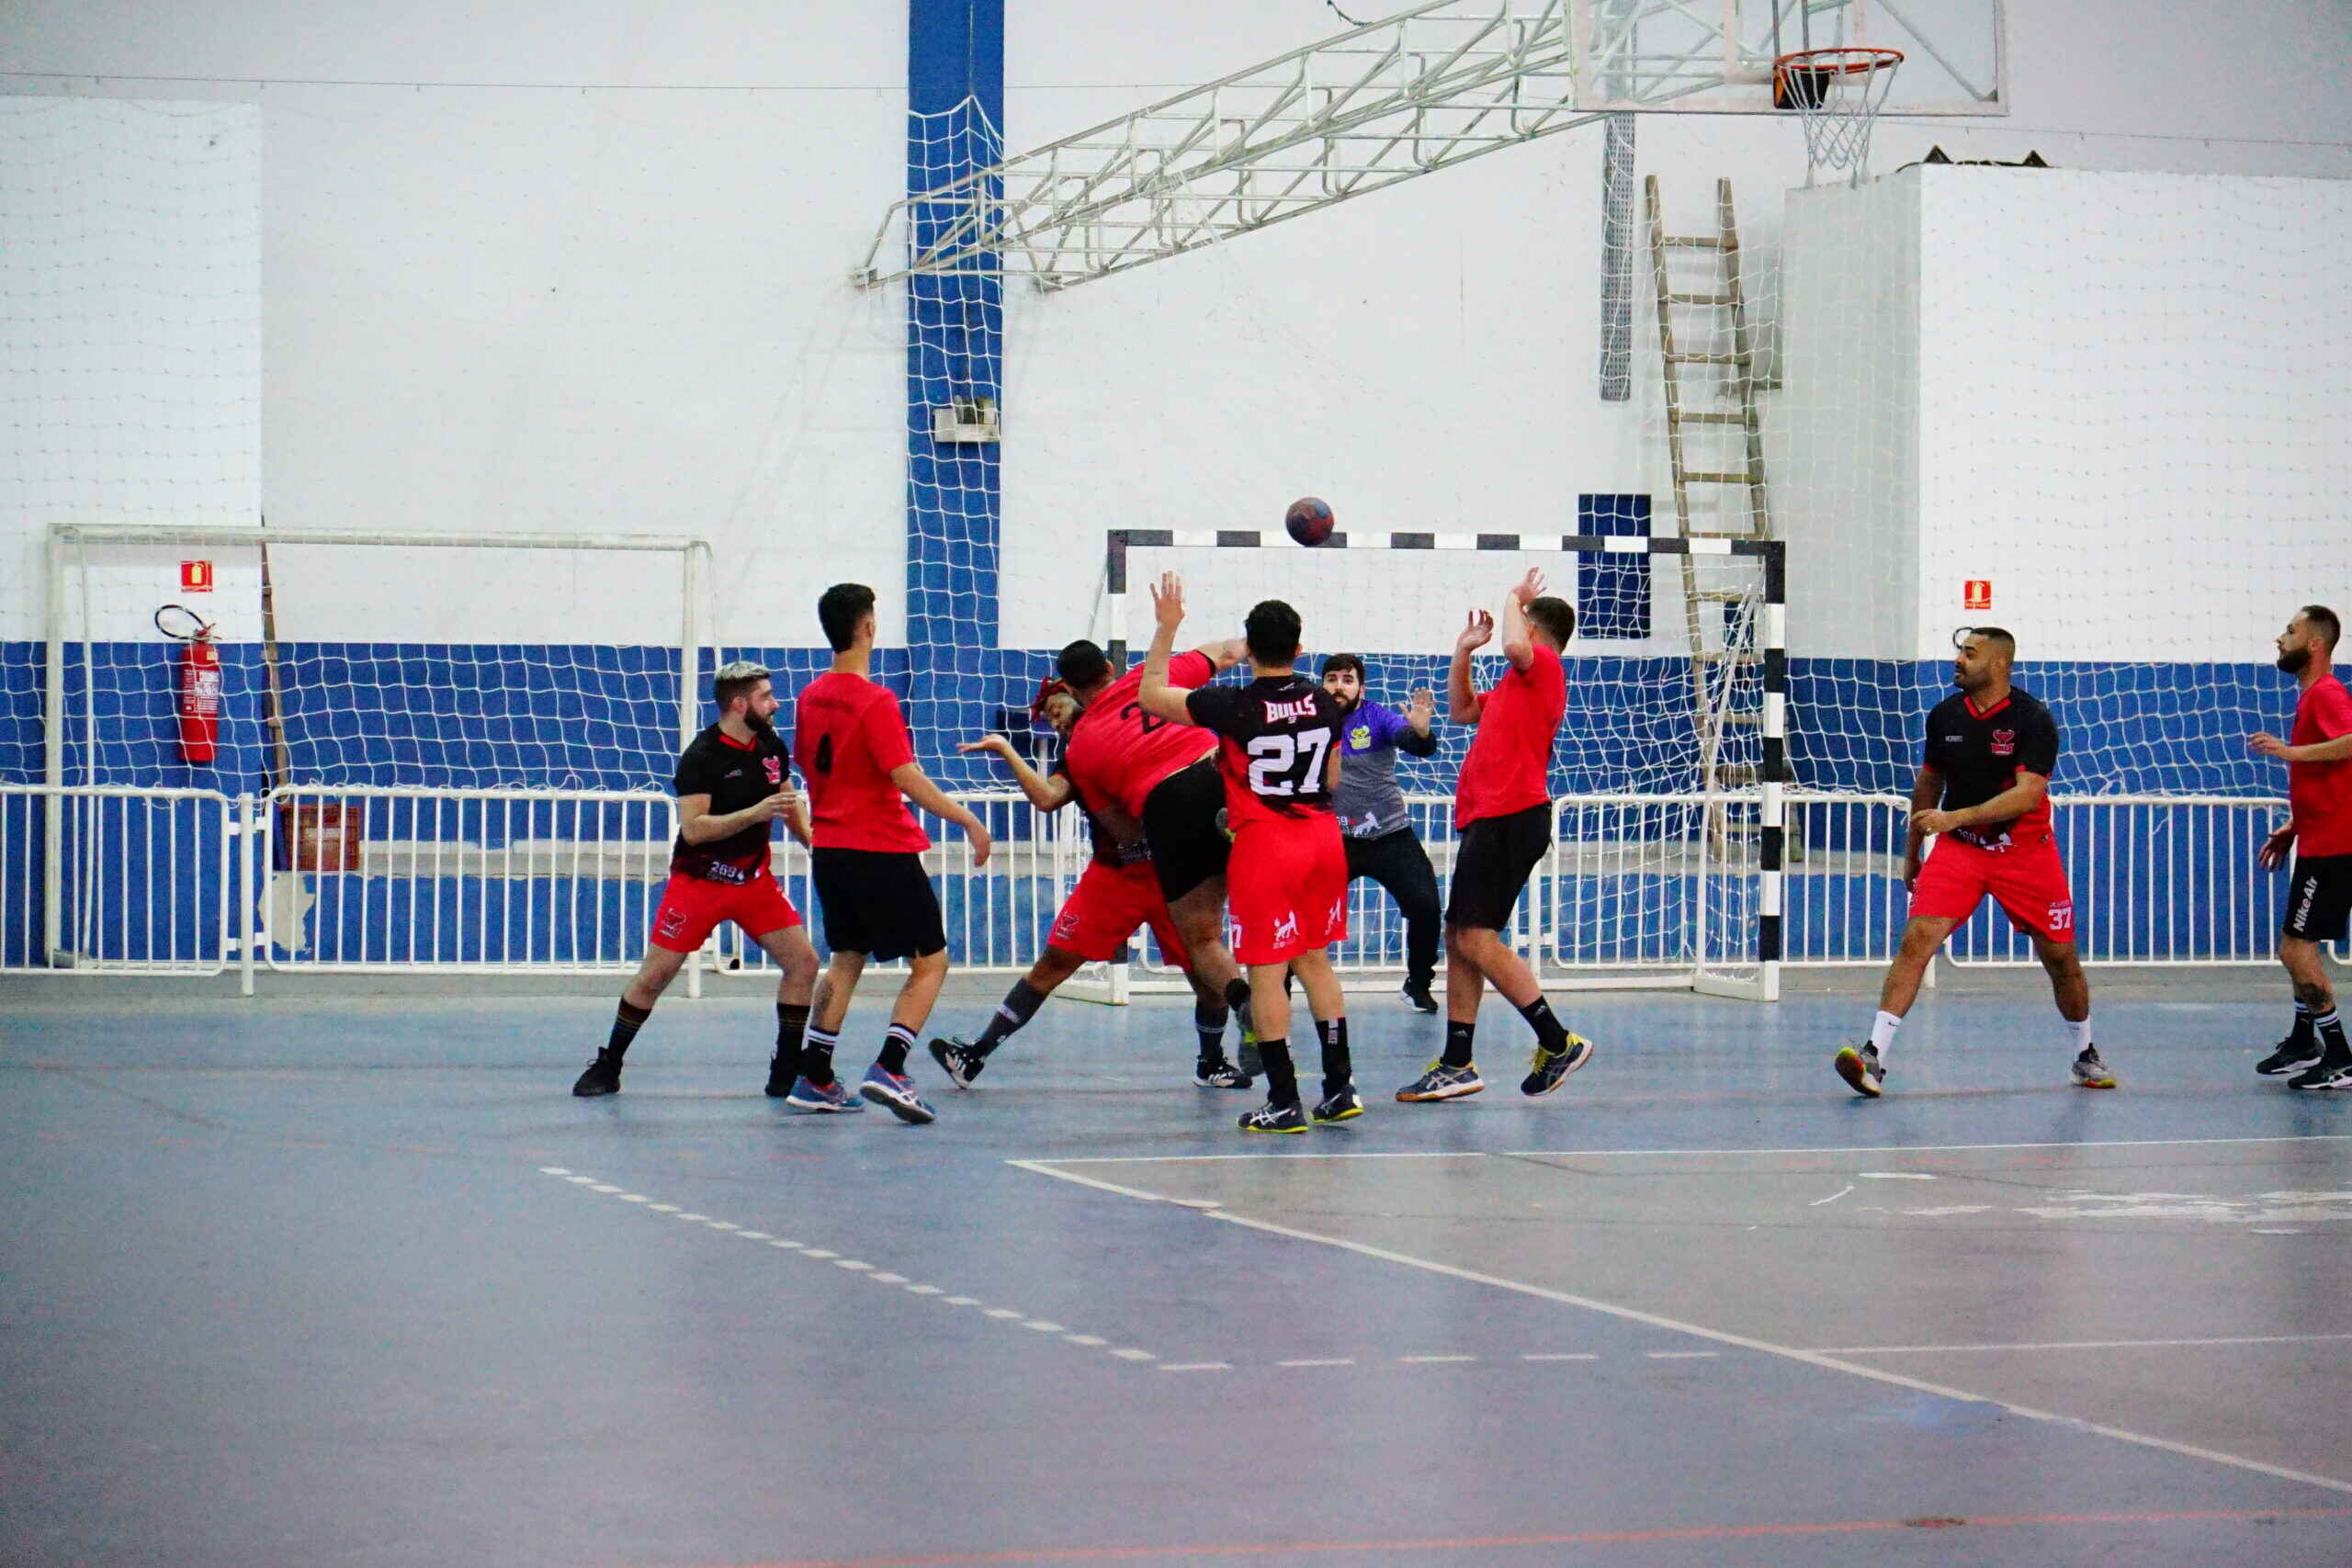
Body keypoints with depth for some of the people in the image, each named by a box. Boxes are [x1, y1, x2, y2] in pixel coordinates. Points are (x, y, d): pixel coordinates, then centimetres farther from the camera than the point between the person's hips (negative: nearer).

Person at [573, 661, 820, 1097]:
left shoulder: (771, 747, 1)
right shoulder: (702, 756, -19)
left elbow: (790, 803, 17)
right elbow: (693, 829, -26)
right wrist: (755, 813, -33)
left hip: (754, 880, 5)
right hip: (698, 880, -5)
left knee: (802, 963, -6)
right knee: (653, 977, -2)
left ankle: (786, 1073, 4)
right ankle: (607, 1068, 14)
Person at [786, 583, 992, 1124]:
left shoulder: (811, 697, 6)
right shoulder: (876, 701, -16)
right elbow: (906, 777, -21)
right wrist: (968, 821, -18)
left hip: (830, 849, 8)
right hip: (883, 850, -8)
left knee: (846, 959, 18)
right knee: (931, 962, 0)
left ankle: (814, 1078, 13)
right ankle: (889, 1069, -15)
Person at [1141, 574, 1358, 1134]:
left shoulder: (1234, 707, -13)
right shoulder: (1324, 703, 2)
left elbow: (1152, 694, -5)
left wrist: (1167, 628, 1)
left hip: (1263, 842, -5)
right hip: (1323, 836, 6)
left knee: (1267, 973, -1)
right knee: (1314, 962, 17)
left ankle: (1284, 1103, -1)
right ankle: (1340, 1087, 16)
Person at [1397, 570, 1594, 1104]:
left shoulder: (1543, 663, -5)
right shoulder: (1521, 681, 23)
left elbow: (1515, 645, -28)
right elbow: (1462, 710, 36)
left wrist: (1514, 599, -9)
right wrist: (1463, 651, 25)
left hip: (1510, 817, -10)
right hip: (1488, 819, 10)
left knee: (1476, 938, -16)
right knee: (1459, 938, 12)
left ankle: (1558, 1042, -13)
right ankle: (1457, 1064, 15)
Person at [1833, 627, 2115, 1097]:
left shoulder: (2032, 719, -14)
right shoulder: (1944, 716, 1)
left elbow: (2028, 794, -23)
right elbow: (1928, 785, 15)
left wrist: (1956, 817, -31)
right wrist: (1912, 852, 21)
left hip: (2025, 850, -2)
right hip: (1957, 848, 2)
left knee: (2059, 956, 6)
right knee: (1917, 939, -17)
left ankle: (2086, 1056, 31)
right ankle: (1874, 1056, -25)